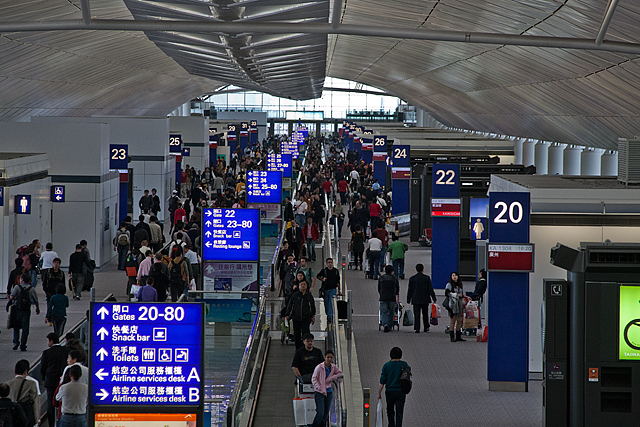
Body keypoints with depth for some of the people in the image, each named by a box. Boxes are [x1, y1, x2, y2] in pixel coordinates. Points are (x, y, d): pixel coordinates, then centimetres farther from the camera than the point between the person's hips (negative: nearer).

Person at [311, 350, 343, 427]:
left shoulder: (333, 367, 1)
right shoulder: (319, 367, -12)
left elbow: (340, 374, 14)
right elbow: (314, 379, -5)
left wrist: (332, 378, -2)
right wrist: (320, 388, -12)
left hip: (328, 392, 5)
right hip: (319, 393, -5)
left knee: (326, 414, 7)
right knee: (320, 413, -14)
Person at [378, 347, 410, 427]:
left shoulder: (386, 366, -7)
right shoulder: (404, 365, -5)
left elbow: (382, 381, -7)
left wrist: (379, 393, 1)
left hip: (390, 391, 0)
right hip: (401, 392, 0)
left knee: (390, 412, 18)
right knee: (399, 413, 3)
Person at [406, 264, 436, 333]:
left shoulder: (412, 278, -1)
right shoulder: (427, 278, -2)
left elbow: (410, 290, 2)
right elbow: (430, 289, -1)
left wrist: (408, 300, 9)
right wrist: (434, 298, 6)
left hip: (416, 299, -1)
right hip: (425, 299, 1)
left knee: (417, 315, -1)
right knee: (425, 314, 14)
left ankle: (417, 329, -9)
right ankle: (426, 328, 19)